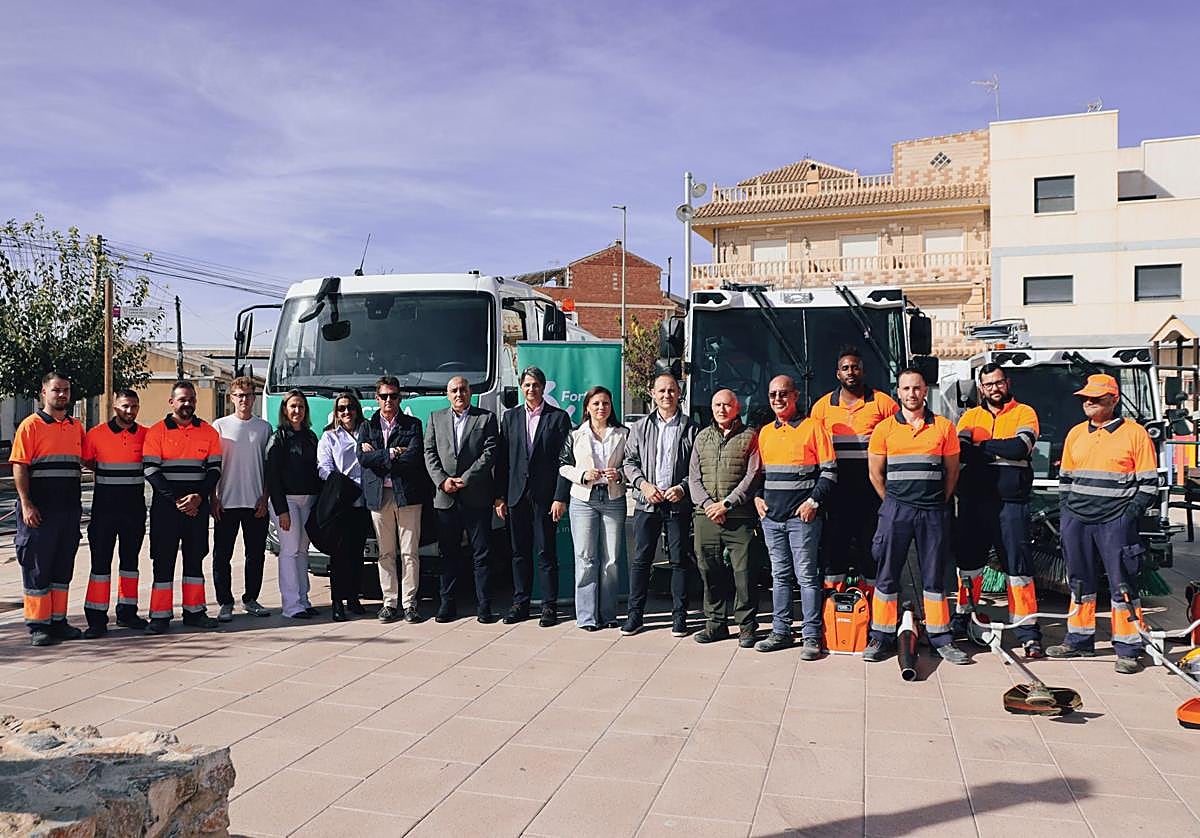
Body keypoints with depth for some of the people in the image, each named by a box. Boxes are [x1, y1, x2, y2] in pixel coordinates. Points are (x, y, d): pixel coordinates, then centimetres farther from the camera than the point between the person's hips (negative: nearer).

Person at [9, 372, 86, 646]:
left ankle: (58, 620, 20)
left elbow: (85, 461, 21)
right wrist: (26, 505, -16)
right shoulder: (31, 425, -4)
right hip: (40, 510, -6)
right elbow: (19, 467, -9)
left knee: (63, 567, 11)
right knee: (37, 567, 1)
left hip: (70, 508, 6)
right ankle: (37, 625, 8)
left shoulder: (76, 427, 12)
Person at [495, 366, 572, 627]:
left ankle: (549, 606, 7)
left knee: (546, 553, 0)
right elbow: (501, 459, 9)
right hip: (516, 495, 4)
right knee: (520, 553, 10)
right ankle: (520, 603, 18)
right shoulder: (510, 417, 11)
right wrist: (499, 496, 3)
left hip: (545, 496, -3)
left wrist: (560, 498, -10)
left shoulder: (559, 417, 1)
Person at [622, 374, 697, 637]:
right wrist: (643, 484, -7)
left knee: (679, 560, 4)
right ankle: (635, 613, 12)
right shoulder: (640, 428, 9)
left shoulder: (691, 428, 3)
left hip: (679, 504, -1)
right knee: (640, 559, 4)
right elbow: (630, 462, 9)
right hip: (646, 503, 2)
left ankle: (679, 615, 14)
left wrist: (683, 487, -11)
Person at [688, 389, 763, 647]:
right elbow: (694, 477, 12)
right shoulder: (702, 438, 16)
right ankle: (715, 623, 19)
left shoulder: (749, 437, 5)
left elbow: (752, 476, -4)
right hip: (706, 517, 4)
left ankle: (746, 625, 8)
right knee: (710, 571, 8)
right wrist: (707, 504, -5)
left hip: (739, 517, -4)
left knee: (744, 572, -3)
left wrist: (726, 504, -11)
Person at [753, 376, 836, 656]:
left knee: (807, 576, -3)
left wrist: (814, 501, -12)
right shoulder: (765, 432, 15)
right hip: (771, 517, 5)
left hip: (802, 516, -5)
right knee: (780, 576, 11)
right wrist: (758, 497, 8)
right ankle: (780, 631, 18)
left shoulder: (812, 427, -2)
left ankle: (811, 636, 3)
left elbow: (830, 471, -4)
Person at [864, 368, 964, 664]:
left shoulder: (943, 427, 5)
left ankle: (941, 638, 15)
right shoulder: (884, 429, 4)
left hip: (934, 512, 1)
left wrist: (939, 504, 9)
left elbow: (952, 471, 11)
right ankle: (881, 637, 10)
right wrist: (892, 504, 7)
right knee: (888, 574, 2)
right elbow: (876, 474, 8)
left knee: (934, 575, 7)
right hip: (896, 509, 0)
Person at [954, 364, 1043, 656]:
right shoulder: (970, 417, 12)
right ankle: (962, 618, 26)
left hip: (1012, 503, -3)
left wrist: (981, 446, -8)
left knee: (1018, 565, -2)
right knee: (968, 561, 12)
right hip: (973, 501, 3)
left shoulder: (1024, 413, 4)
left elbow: (1021, 447, -16)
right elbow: (960, 451, -6)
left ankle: (1027, 631, 4)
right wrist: (1000, 452, -16)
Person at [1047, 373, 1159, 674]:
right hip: (1076, 520, 5)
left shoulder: (1135, 434, -2)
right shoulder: (1076, 433, 13)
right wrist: (1064, 510, 11)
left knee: (1122, 584, -1)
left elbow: (1149, 483, -1)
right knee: (1080, 582, 12)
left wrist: (1131, 514, -10)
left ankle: (1128, 649, 5)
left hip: (1115, 522, -5)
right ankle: (1079, 640, 22)